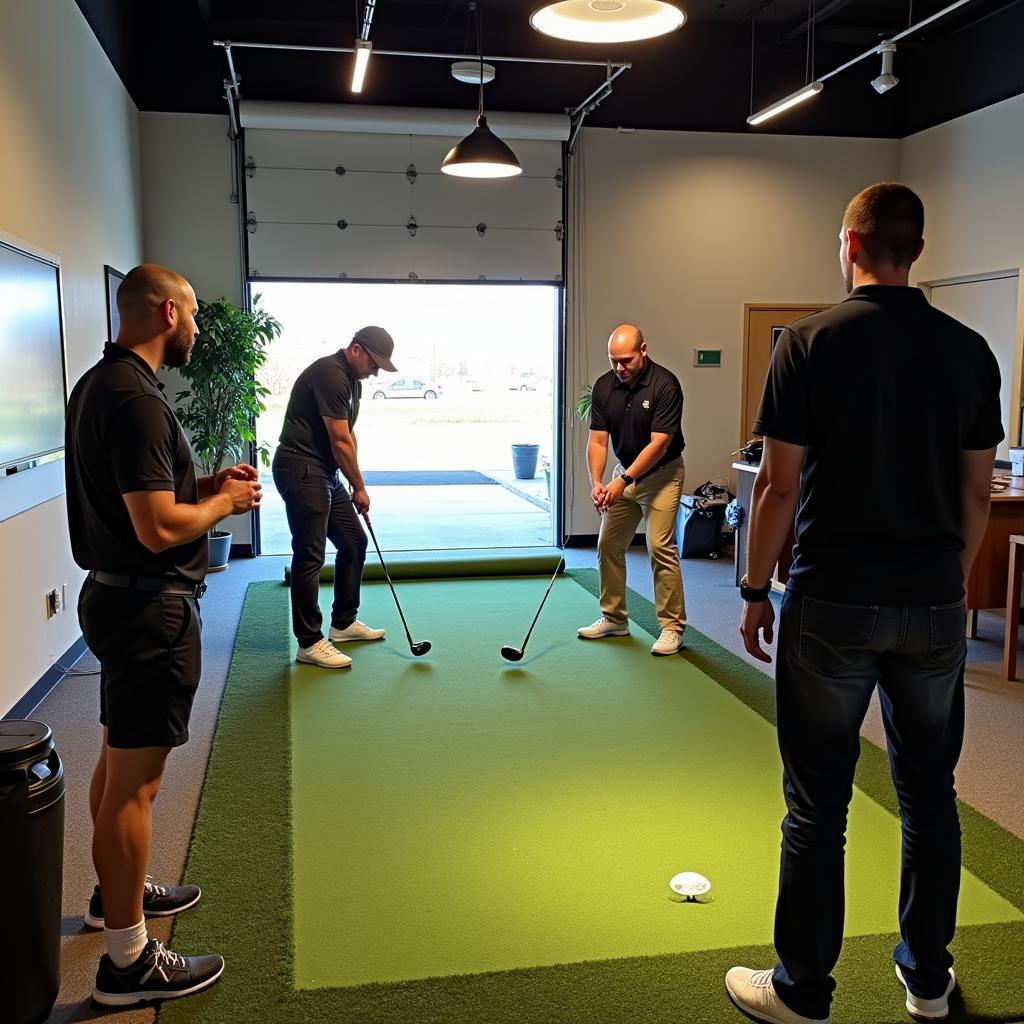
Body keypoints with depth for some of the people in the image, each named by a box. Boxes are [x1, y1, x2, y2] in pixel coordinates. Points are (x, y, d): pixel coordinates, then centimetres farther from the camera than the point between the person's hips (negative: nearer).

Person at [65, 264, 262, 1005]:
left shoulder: (99, 384, 10)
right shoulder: (135, 400, -22)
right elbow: (159, 527, -26)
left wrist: (202, 485, 9)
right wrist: (225, 502, -9)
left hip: (117, 595, 11)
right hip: (150, 607, -11)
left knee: (118, 761, 23)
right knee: (135, 780, -2)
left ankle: (118, 890, 41)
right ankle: (129, 958, 10)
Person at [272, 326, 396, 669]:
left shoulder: (352, 381, 14)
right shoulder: (330, 374, -18)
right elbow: (341, 441, -17)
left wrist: (354, 485, 10)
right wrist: (359, 487, -7)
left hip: (325, 473, 10)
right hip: (300, 470, -10)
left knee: (354, 543, 13)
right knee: (310, 556, -8)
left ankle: (344, 623, 24)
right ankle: (309, 642, -1)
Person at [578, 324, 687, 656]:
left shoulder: (665, 384, -21)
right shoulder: (603, 387, -6)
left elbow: (658, 444, -24)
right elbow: (598, 441, -7)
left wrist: (622, 481, -29)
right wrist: (596, 482, -22)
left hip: (661, 473, -6)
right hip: (624, 472, 6)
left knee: (661, 547, -12)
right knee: (608, 545, 7)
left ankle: (672, 626, -3)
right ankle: (614, 618, 20)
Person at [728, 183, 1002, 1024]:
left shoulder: (810, 342, -8)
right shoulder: (971, 350, 4)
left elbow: (780, 485, -9)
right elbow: (976, 492, 6)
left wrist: (756, 589, 1)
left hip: (833, 604, -4)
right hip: (934, 606, 4)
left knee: (819, 802, 5)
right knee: (930, 791, 16)